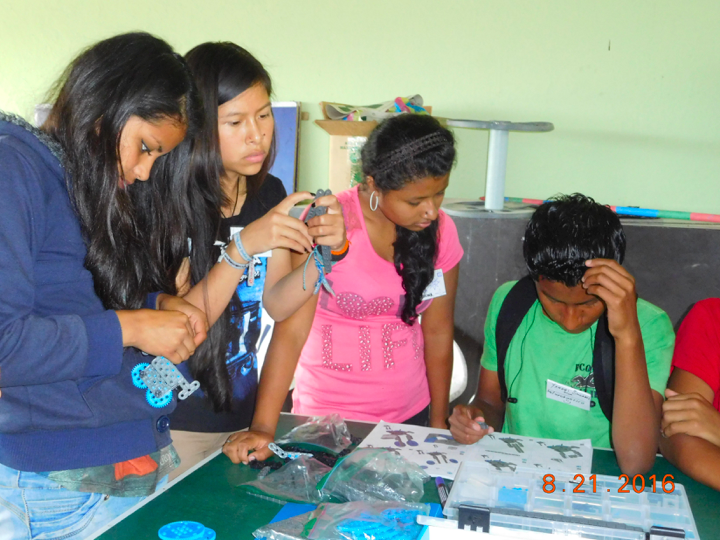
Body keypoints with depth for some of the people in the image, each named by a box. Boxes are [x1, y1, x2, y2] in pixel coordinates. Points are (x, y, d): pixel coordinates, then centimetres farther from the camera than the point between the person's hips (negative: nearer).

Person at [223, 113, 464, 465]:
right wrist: (262, 429, -29)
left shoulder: (440, 232, -4)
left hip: (411, 413, 4)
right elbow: (291, 331, -23)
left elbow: (438, 332, 3)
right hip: (328, 416, -4)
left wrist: (439, 422, 8)